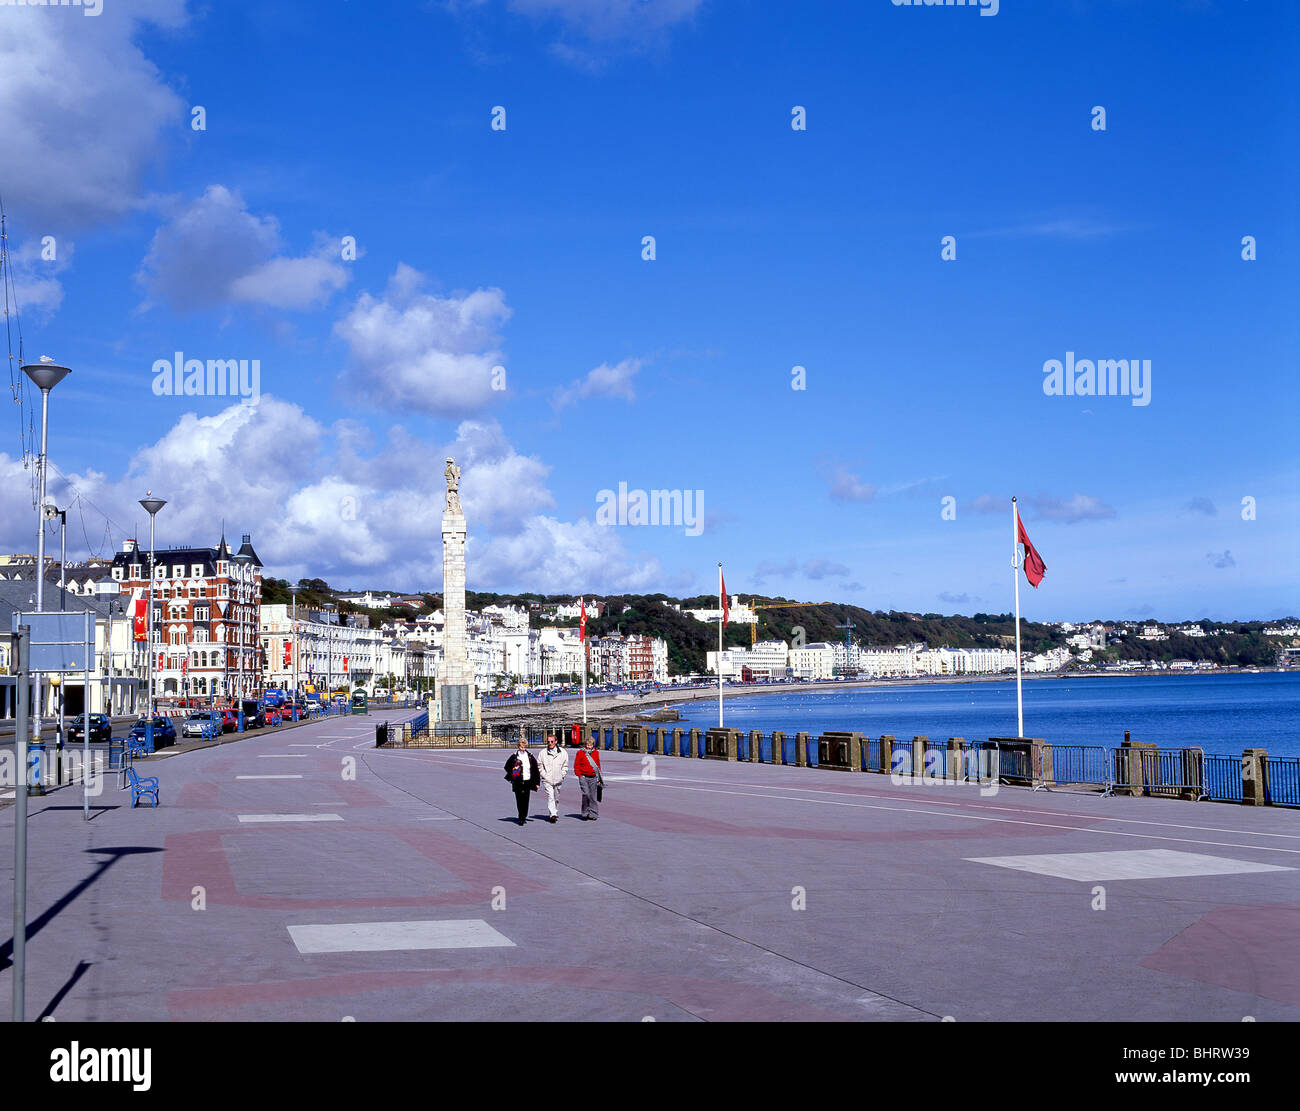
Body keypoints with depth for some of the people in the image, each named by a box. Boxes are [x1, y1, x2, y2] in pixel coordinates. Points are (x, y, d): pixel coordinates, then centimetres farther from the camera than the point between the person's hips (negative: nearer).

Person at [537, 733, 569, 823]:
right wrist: (543, 775, -3)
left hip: (558, 780, 3)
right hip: (547, 780, -2)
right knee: (550, 796, -15)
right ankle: (553, 814, -22)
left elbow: (565, 765, 11)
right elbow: (539, 765, 7)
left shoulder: (562, 752, 3)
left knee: (556, 798, 14)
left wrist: (562, 775, 2)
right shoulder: (543, 753, -1)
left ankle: (554, 812, 32)